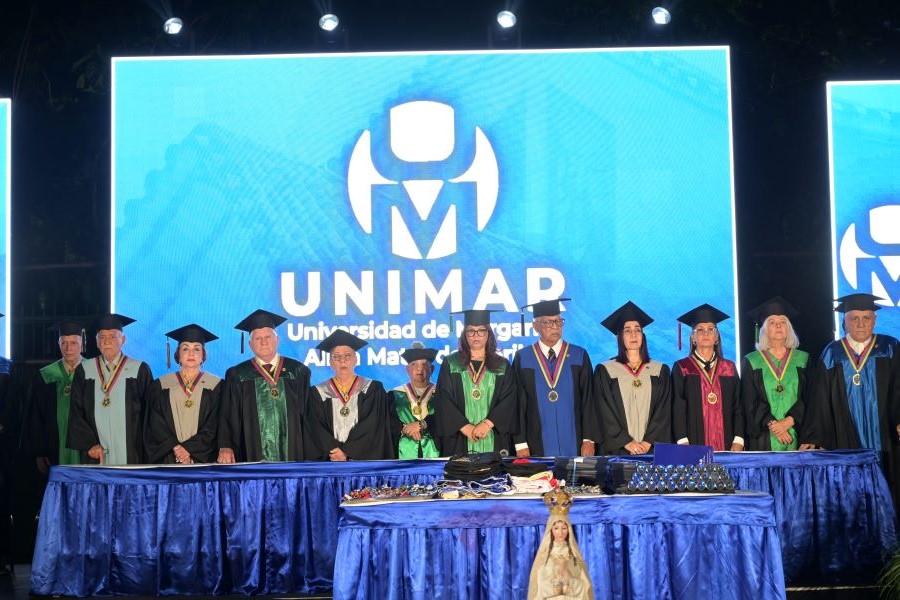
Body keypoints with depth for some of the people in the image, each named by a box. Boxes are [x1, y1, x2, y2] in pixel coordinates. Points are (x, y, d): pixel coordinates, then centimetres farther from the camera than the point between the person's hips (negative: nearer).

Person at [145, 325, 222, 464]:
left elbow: (213, 428, -1)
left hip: (204, 458, -1)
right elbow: (156, 426, 2)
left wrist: (188, 449, -11)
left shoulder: (216, 386, 5)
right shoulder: (161, 386, 9)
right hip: (167, 460, 1)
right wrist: (175, 447, -13)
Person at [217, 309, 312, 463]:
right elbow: (227, 416, 3)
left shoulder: (298, 372, 9)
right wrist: (225, 447, -13)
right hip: (253, 458, -1)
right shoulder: (237, 376, 8)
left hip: (293, 456, 1)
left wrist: (309, 458, 0)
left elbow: (308, 415, 7)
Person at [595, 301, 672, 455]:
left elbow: (664, 412, 4)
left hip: (654, 447, 1)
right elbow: (606, 414, -1)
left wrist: (648, 441, -9)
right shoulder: (604, 372, 6)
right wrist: (626, 442, -11)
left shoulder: (661, 371, 11)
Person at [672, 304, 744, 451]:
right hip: (694, 445, -2)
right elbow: (677, 409, -2)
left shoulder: (729, 368, 13)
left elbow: (738, 406, 8)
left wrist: (738, 441, -5)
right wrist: (683, 443, -14)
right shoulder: (681, 368, 5)